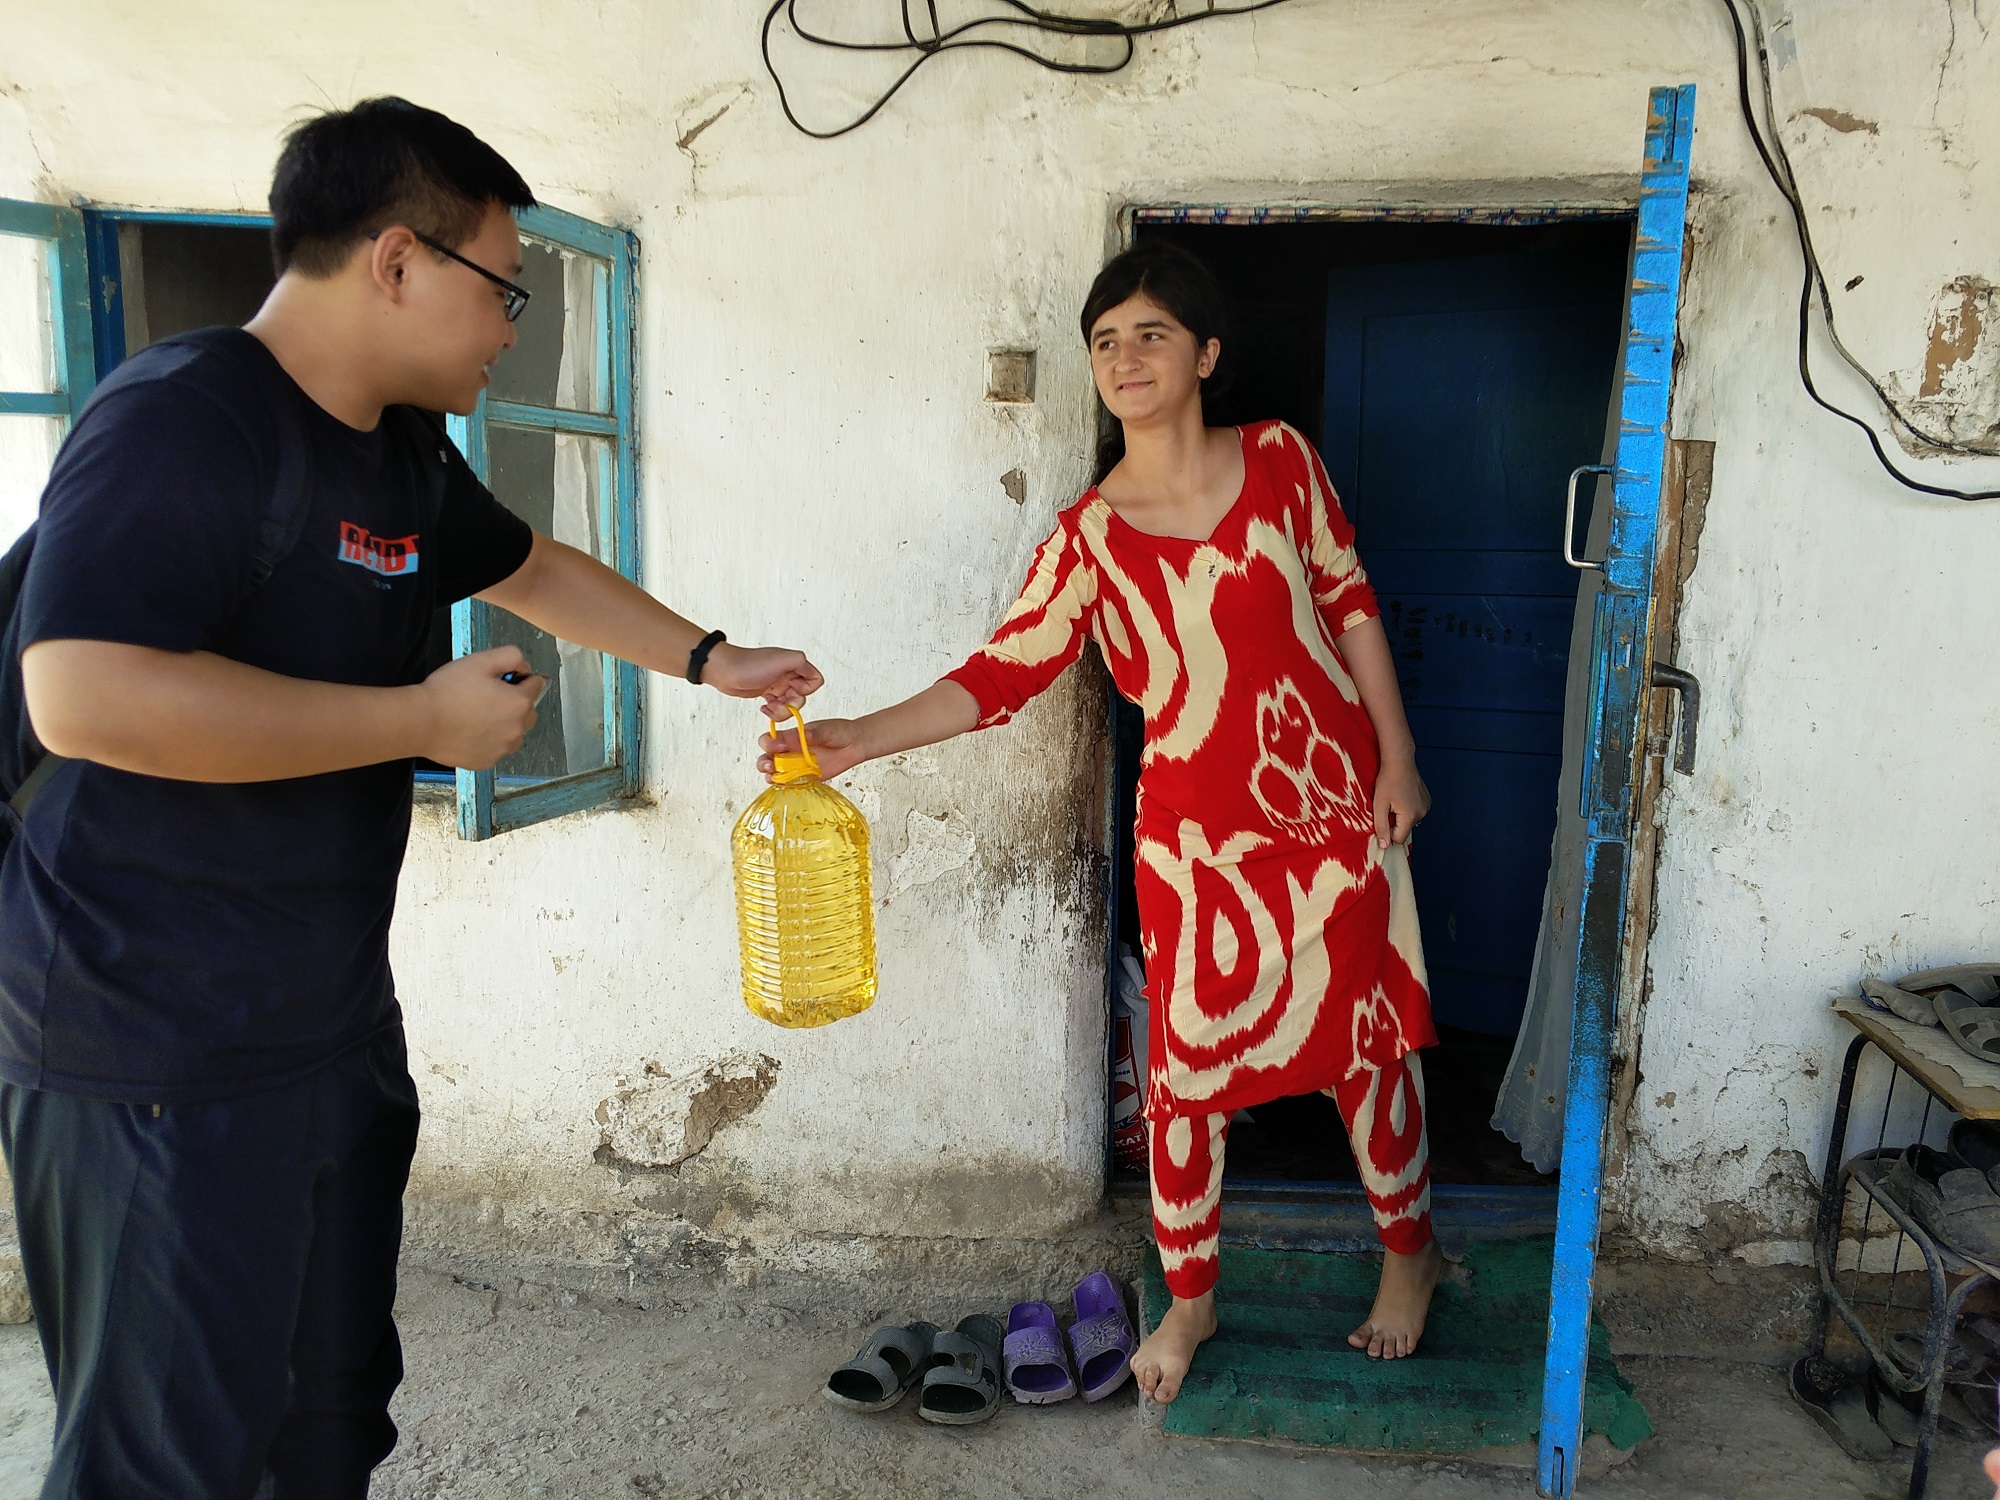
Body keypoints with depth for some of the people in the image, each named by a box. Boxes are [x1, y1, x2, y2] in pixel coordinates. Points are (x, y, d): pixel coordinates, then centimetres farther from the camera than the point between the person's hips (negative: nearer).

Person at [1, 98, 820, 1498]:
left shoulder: (405, 455, 9)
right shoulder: (179, 422, -20)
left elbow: (538, 570, 25)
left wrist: (714, 661, 21)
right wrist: (432, 718, -24)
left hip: (336, 1015, 9)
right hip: (159, 1051, -9)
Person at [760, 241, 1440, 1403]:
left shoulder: (1279, 460, -3)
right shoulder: (1090, 537, -7)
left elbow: (1349, 604, 3)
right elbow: (1004, 672, -14)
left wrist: (1398, 756, 2)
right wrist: (863, 735, -26)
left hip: (1338, 805, 1)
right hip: (1199, 834, 0)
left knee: (1366, 1039, 11)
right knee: (1188, 1065, 4)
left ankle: (1410, 1250, 38)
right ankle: (1190, 1299, 28)